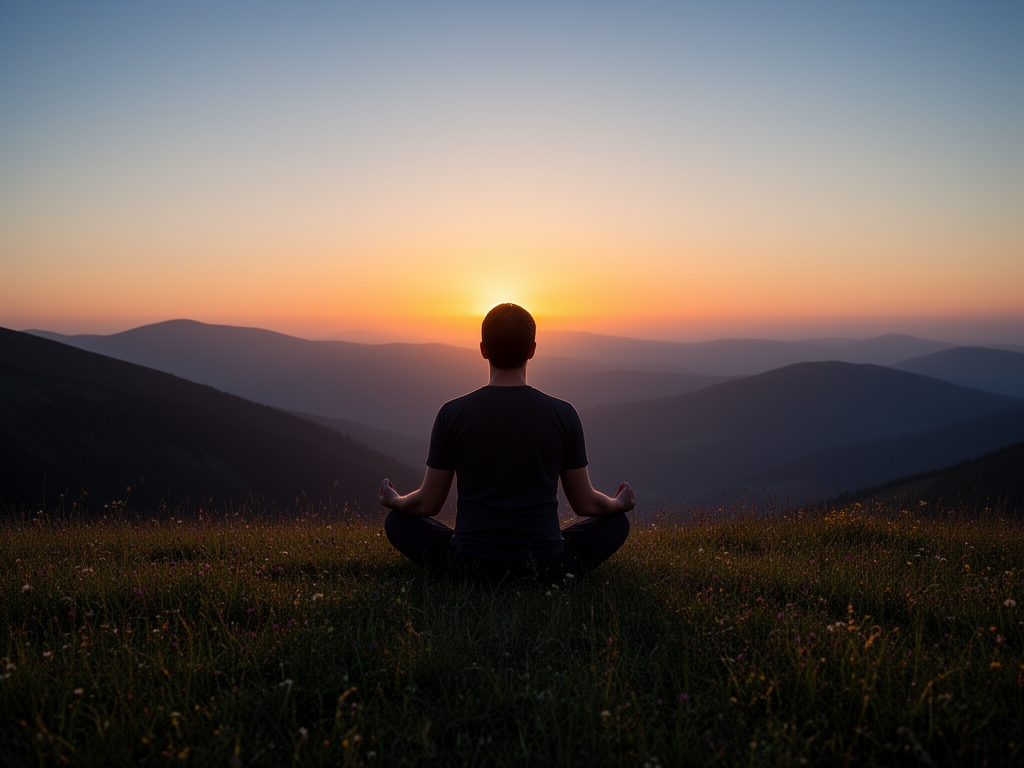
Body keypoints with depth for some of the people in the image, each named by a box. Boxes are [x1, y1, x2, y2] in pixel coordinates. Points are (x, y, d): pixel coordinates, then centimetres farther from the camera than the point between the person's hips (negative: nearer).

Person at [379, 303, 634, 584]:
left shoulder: (452, 413, -7)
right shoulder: (563, 414, -6)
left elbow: (427, 504, 2)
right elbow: (586, 504, 4)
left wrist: (393, 501, 25)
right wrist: (619, 504, 27)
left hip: (467, 567, 0)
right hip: (546, 567, 1)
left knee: (397, 521, 24)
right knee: (617, 522, 24)